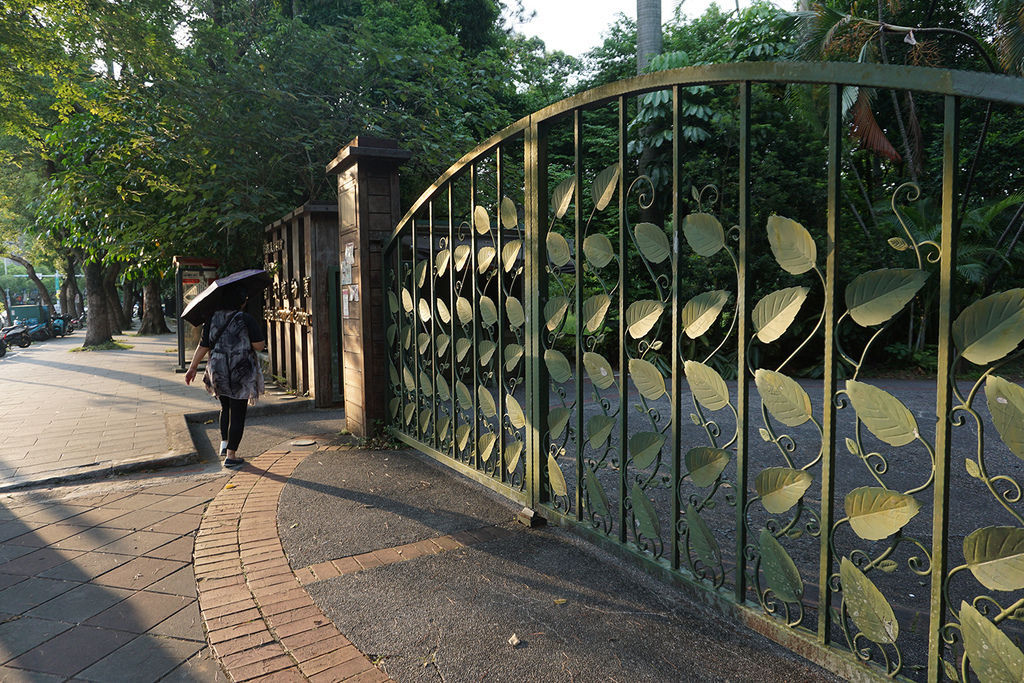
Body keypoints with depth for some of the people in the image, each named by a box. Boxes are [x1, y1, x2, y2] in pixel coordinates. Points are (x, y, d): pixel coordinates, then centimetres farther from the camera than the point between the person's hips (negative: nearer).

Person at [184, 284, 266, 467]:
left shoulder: (212, 319, 2)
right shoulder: (246, 319, -12)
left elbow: (203, 346, 5)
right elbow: (259, 345, -13)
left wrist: (192, 367, 16)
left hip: (218, 372, 5)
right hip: (241, 374, -5)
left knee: (226, 408, 27)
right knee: (237, 414, 3)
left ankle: (224, 443, 24)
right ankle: (231, 455, 5)